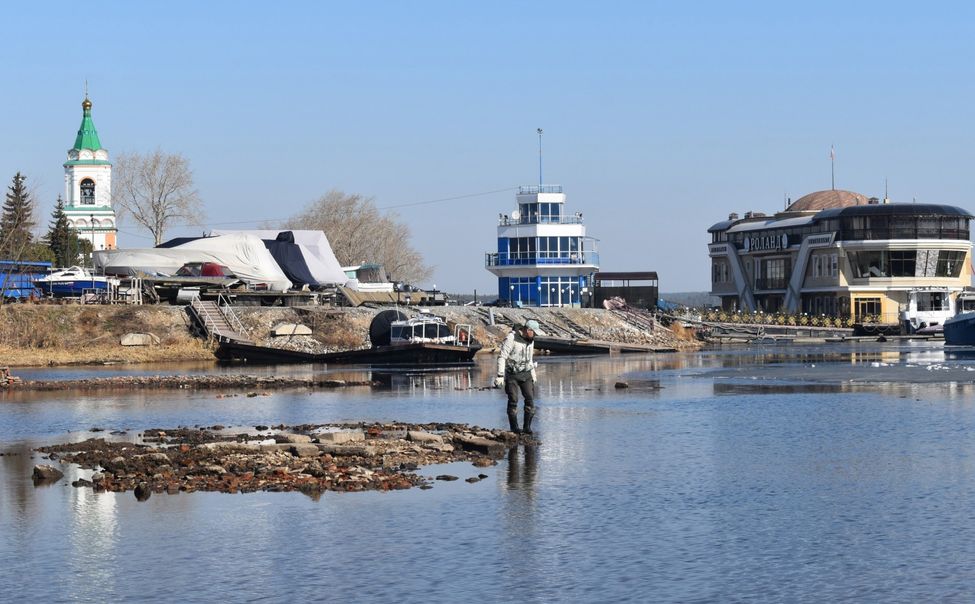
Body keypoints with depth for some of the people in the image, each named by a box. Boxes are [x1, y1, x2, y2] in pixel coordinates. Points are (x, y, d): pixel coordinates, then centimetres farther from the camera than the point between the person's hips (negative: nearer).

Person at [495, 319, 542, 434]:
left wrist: (533, 373, 24)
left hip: (525, 374, 6)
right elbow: (502, 357, -17)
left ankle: (527, 427, 1)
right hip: (512, 374, -6)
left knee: (530, 399, -5)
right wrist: (500, 376, -21)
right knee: (513, 400, -5)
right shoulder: (511, 338, -16)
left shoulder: (530, 340, 8)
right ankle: (514, 428, 5)